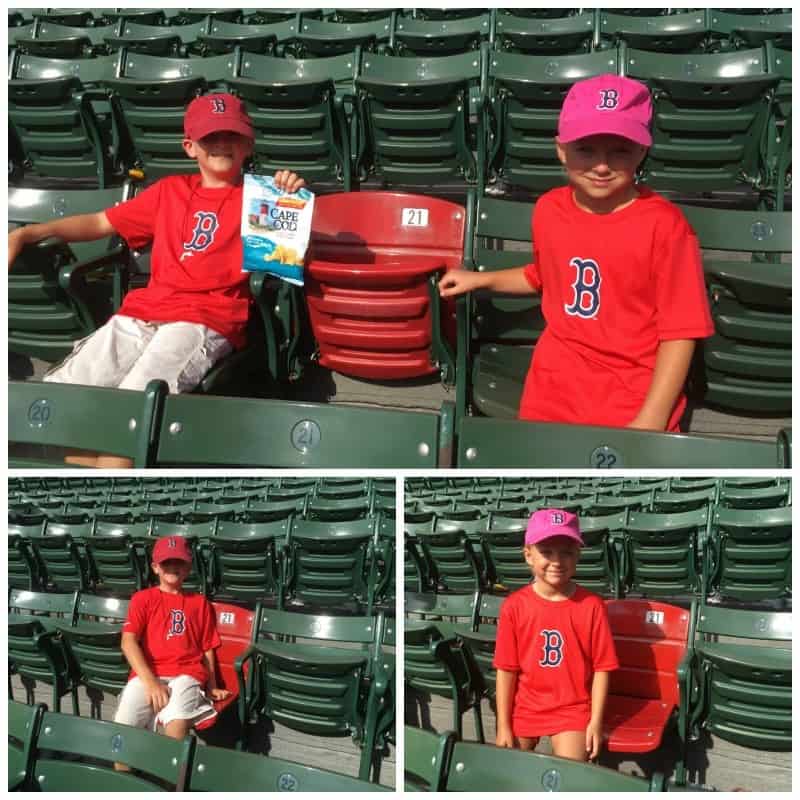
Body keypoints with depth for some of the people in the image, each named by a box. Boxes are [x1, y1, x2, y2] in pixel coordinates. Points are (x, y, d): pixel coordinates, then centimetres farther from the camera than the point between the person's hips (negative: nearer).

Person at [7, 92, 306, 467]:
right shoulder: (170, 190, 25)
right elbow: (99, 223, 27)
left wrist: (292, 199, -13)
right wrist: (28, 233, 18)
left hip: (207, 321, -5)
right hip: (143, 312, 5)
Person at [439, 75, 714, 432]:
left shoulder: (664, 225, -16)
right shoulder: (549, 209, 1)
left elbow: (679, 332, -13)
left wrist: (651, 420, -18)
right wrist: (481, 279, 17)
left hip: (634, 396, -4)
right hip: (555, 385, 4)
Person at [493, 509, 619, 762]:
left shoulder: (591, 606, -10)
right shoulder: (514, 606, -7)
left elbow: (602, 667, -5)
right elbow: (506, 669, -4)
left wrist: (596, 722, -7)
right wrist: (503, 726, -4)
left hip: (573, 710, -2)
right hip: (524, 708, 2)